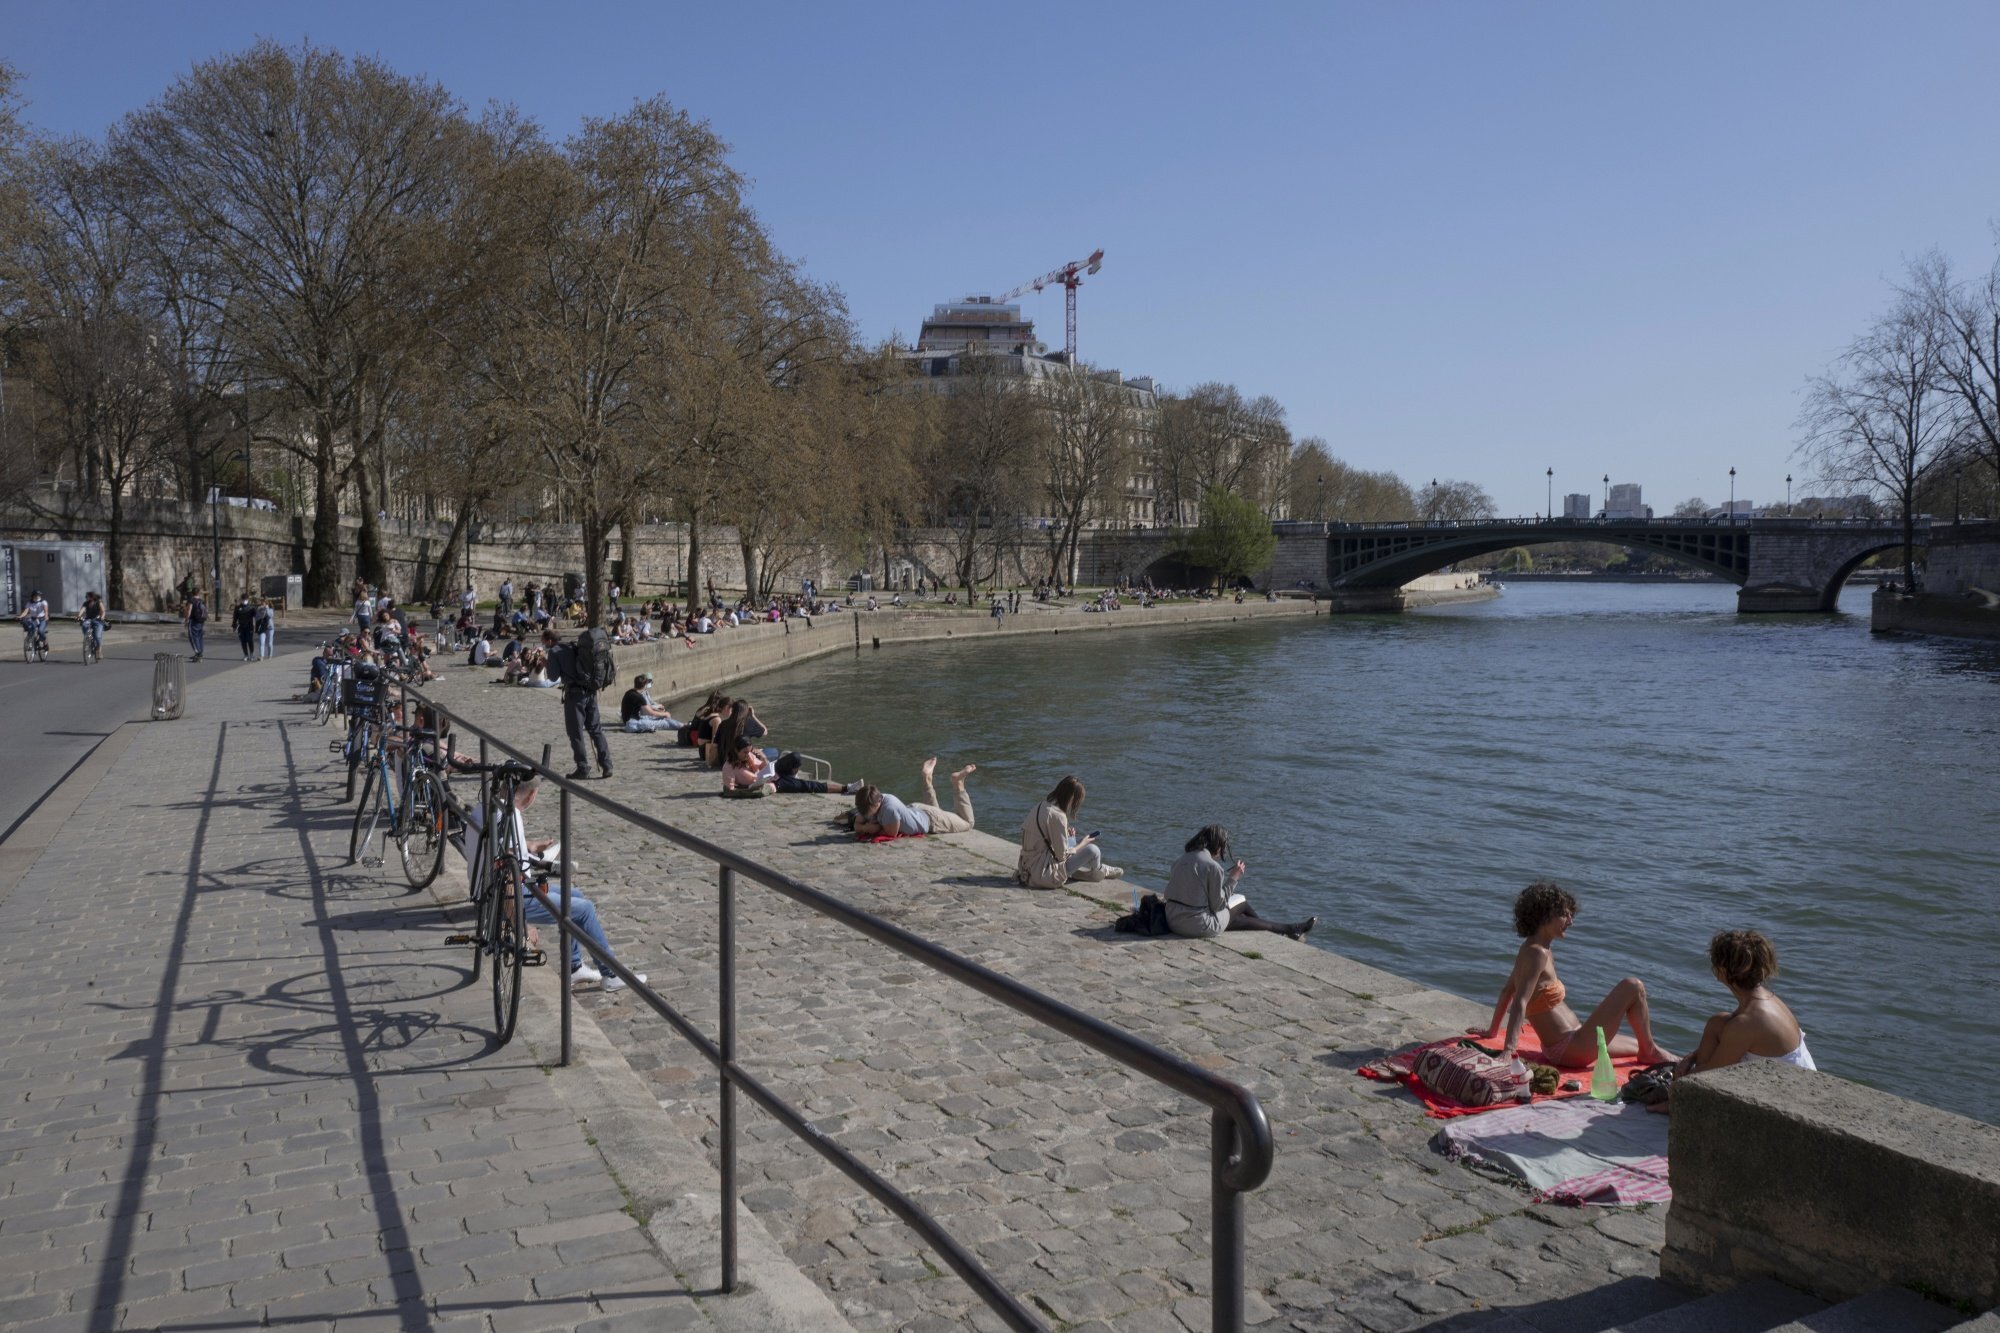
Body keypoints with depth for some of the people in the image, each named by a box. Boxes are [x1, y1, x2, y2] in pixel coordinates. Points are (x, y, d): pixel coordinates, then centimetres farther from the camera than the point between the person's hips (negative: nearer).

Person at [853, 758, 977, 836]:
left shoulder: (889, 807, -45)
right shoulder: (867, 804, -23)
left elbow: (891, 833, -35)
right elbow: (857, 825, -12)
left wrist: (874, 828, -24)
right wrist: (866, 827, -33)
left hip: (929, 819, -7)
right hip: (914, 809, 7)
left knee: (967, 823, 18)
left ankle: (958, 783, 20)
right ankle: (927, 778, 42)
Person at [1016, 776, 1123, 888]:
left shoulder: (1043, 806, 3)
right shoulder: (1057, 816, -23)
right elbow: (1062, 855, -17)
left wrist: (1065, 833, 6)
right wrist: (1083, 843, -2)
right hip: (1043, 875, -9)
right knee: (1093, 850, -6)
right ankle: (1099, 872, 23)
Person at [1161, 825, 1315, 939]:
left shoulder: (1181, 860, 6)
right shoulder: (1212, 867, -16)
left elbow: (1166, 894, 10)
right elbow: (1218, 904, -11)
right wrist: (1233, 879, -2)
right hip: (1198, 926, -7)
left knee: (1239, 918, 24)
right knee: (1242, 903, 15)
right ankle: (1289, 929, 33)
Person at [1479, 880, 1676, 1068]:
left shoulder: (1531, 950, 8)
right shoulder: (1537, 954, -20)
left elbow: (1507, 992, 17)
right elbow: (1520, 1003, -28)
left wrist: (1492, 1031, 25)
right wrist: (1509, 1049, -34)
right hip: (1570, 1049, -10)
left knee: (1642, 1045, 26)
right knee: (1633, 987, -2)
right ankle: (1649, 1052, 15)